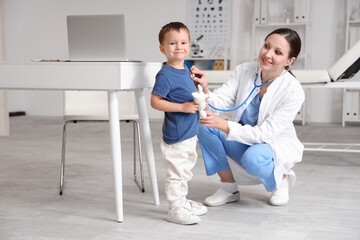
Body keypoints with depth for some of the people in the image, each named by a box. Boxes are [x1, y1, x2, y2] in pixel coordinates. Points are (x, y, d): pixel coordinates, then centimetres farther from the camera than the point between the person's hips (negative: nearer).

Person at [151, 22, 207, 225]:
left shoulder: (185, 69, 8)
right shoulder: (165, 75, -19)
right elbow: (155, 102, -21)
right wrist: (183, 107, -24)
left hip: (190, 132, 9)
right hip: (176, 135, -9)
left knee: (185, 170, 21)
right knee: (176, 172, -1)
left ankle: (183, 202, 36)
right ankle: (175, 209, 9)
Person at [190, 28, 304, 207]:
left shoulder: (293, 91, -23)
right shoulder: (244, 71, -10)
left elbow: (265, 133, -27)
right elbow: (221, 101, -15)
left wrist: (223, 125, -37)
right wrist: (205, 90, -39)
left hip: (277, 145, -4)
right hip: (244, 141, 4)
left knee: (253, 157, -39)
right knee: (204, 124, -20)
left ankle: (282, 178, 0)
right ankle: (229, 187, -7)